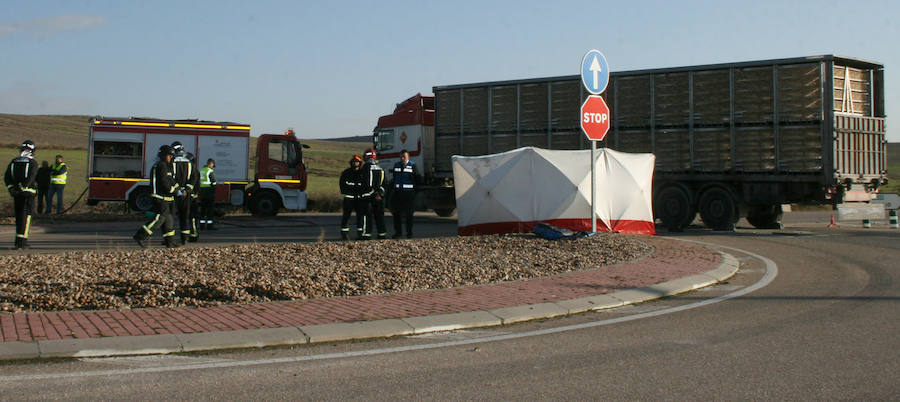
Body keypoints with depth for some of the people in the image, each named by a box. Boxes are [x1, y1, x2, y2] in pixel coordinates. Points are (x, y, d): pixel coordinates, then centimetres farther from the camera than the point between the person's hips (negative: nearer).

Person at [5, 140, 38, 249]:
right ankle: (22, 241, -13)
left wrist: (11, 188, 1)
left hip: (16, 194, 5)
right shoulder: (32, 162, -5)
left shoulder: (13, 161, 10)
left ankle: (21, 241, 18)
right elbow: (31, 178, -17)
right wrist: (22, 187, -12)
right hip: (28, 192, -5)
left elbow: (6, 177, 4)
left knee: (19, 217, 13)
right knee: (26, 217, -4)